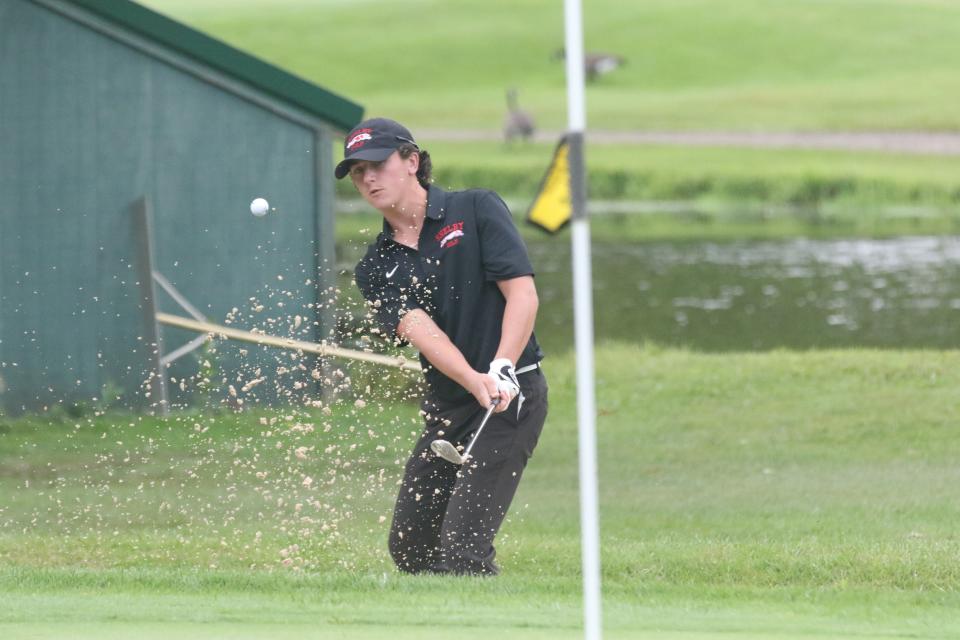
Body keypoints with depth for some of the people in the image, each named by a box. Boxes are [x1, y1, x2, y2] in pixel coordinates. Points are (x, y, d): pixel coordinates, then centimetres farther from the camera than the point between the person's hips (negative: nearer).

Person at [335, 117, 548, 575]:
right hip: (446, 407, 6)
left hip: (513, 398, -6)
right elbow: (420, 331, -10)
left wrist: (501, 370, -27)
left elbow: (523, 295, -12)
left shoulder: (476, 211, -3)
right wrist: (475, 381, -28)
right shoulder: (375, 268, 8)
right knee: (409, 549, 5)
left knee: (461, 549, -17)